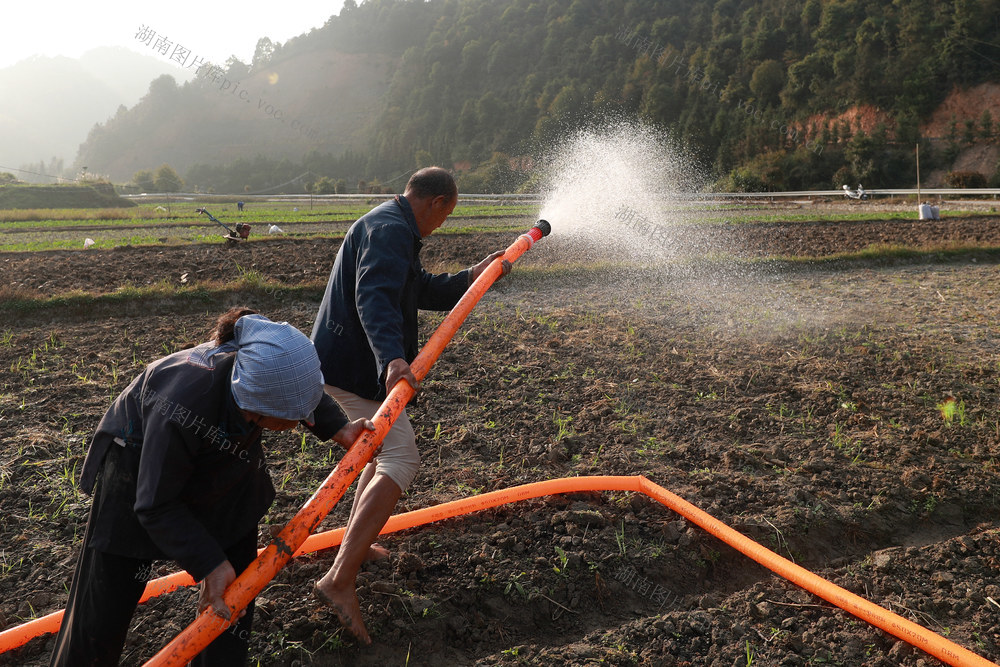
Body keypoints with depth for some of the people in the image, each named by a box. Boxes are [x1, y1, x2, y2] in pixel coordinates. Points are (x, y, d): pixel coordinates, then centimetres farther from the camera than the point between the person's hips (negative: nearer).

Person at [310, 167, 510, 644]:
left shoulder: (392, 227, 20)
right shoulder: (390, 229, -16)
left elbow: (423, 291, 22)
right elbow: (374, 297, -34)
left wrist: (470, 278, 11)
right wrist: (392, 358, -47)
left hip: (350, 362, 11)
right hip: (354, 366, -11)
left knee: (387, 447, 25)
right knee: (400, 460, -14)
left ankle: (356, 544, 37)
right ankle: (340, 579, -17)